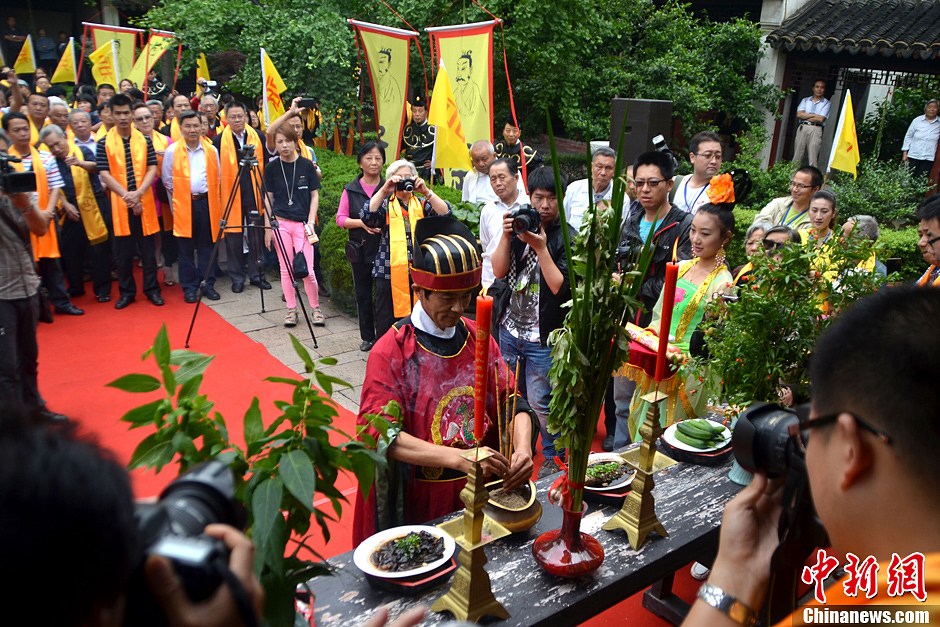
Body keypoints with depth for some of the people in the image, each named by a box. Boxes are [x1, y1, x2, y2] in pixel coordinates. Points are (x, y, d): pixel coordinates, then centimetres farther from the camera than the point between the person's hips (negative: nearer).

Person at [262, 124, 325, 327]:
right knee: (286, 269, 5)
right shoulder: (271, 168, 3)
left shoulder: (306, 165, 0)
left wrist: (311, 222, -5)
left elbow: (314, 196, 4)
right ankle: (291, 310, 17)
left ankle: (315, 308, 13)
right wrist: (267, 227, 3)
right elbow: (269, 198, 7)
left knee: (307, 270, -6)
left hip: (302, 223, -1)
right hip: (280, 223, 1)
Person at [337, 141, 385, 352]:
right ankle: (368, 337, 25)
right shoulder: (351, 190, 4)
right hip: (360, 249, 2)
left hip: (385, 249, -2)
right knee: (363, 294, 11)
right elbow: (340, 219, 2)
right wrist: (362, 223, -15)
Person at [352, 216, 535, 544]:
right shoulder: (391, 351, -15)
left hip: (479, 493, 5)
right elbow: (380, 434, -22)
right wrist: (459, 458, -34)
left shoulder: (479, 338, 1)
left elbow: (511, 400, 0)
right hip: (417, 503, -4)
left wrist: (522, 448, -22)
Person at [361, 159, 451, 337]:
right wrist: (384, 190, -18)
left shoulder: (422, 203, 11)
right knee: (387, 324, 4)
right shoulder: (385, 203, 8)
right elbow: (367, 216, -13)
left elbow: (445, 214, -6)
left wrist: (426, 191, -15)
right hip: (389, 272, -1)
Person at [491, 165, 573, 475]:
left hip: (542, 337, -5)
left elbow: (561, 287, -18)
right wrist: (506, 235, -16)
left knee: (540, 402, 2)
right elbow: (499, 270, -4)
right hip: (510, 329, 5)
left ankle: (554, 457, 23)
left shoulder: (568, 238, -9)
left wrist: (541, 247, -22)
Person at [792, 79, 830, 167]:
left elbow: (820, 119, -6)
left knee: (813, 159, -8)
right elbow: (799, 114, 2)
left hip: (815, 130, -2)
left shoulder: (826, 103, 7)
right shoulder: (805, 100, 16)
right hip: (802, 128, 2)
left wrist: (805, 116, 0)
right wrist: (814, 115, -3)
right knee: (797, 157, 0)